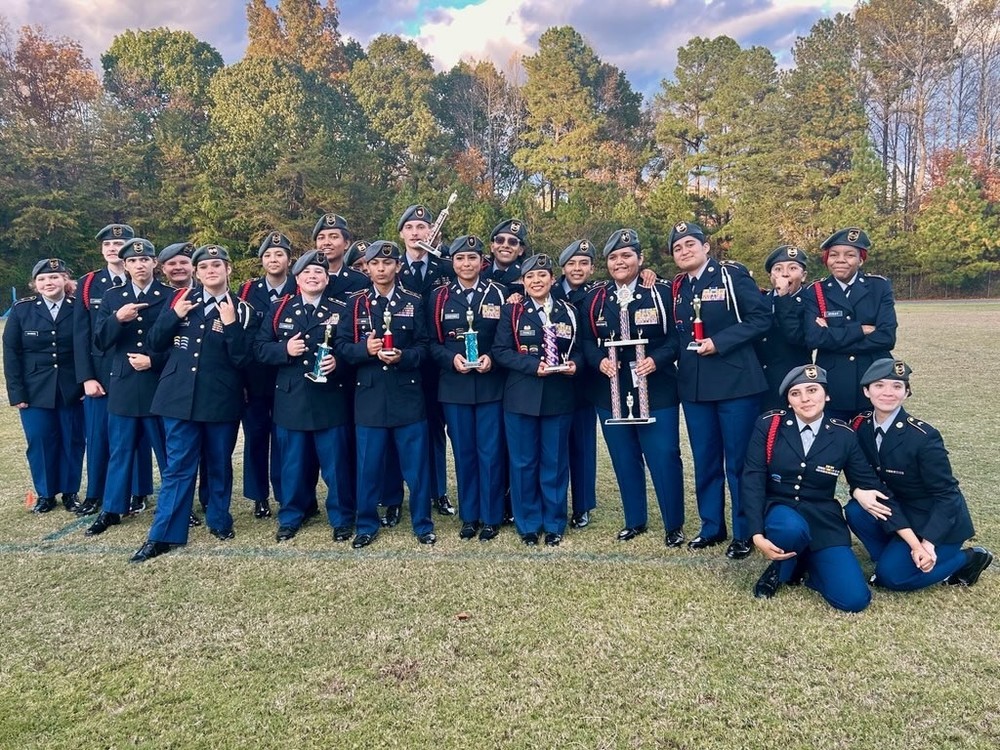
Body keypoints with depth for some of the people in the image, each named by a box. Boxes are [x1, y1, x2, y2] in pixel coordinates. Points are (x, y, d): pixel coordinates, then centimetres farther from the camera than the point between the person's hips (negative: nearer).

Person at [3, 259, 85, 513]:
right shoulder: (21, 309, 1)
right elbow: (11, 353, 0)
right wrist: (17, 392, -5)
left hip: (72, 390, -1)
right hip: (35, 392, 1)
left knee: (72, 441, 7)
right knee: (40, 442, 7)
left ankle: (71, 492, 21)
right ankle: (45, 493, 22)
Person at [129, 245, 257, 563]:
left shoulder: (242, 310, -1)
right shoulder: (182, 299, 6)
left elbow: (243, 359, -9)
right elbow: (155, 343, 5)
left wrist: (231, 324, -20)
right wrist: (173, 315, -10)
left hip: (221, 400, -1)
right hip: (180, 397, 1)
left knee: (219, 465, 12)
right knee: (178, 466, 4)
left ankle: (219, 519, 31)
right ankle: (164, 534, 10)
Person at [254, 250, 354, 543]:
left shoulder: (341, 311, 3)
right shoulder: (279, 309, 7)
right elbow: (260, 349, 4)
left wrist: (338, 362, -18)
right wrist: (285, 349, -14)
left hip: (330, 401, -1)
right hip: (291, 400, 2)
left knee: (336, 463, 5)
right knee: (293, 463, 11)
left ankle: (341, 519, 19)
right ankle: (290, 517, 27)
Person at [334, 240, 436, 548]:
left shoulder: (414, 302, 5)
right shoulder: (355, 303, 5)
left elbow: (424, 347, 2)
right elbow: (341, 347, 2)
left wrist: (403, 357, -17)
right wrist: (365, 349, -16)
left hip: (407, 395, 0)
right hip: (369, 396, 0)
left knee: (416, 464, 6)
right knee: (368, 465, 7)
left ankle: (423, 524, 20)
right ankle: (367, 525, 22)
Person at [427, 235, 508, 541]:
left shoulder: (498, 294, 2)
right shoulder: (439, 297, 5)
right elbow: (432, 343, 4)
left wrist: (492, 358, -14)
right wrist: (451, 359, -14)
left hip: (490, 385, -1)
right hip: (454, 386, 1)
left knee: (490, 453, 4)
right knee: (464, 453, 9)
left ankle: (491, 517, 16)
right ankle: (469, 516, 22)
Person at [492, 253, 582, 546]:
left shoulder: (568, 312, 8)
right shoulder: (511, 311, 1)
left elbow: (579, 350, 10)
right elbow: (500, 351, -6)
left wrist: (574, 364, -12)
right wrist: (533, 365, -18)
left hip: (559, 397, 2)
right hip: (521, 397, -1)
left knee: (555, 462, 8)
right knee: (523, 462, 6)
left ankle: (554, 524, 21)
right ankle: (528, 524, 19)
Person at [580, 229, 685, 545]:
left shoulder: (661, 292, -1)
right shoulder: (594, 299, 7)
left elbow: (676, 337, -4)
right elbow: (586, 341, 6)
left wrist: (656, 360, -20)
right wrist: (599, 361, -14)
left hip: (656, 391, -3)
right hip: (611, 393, 3)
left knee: (664, 458, 0)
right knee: (625, 460, 12)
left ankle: (674, 525, 17)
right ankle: (635, 521, 28)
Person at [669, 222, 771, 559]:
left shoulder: (732, 275, -6)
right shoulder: (676, 288, 10)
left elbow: (761, 318, -12)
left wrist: (719, 342, -18)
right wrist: (684, 351, -2)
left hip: (735, 383, -5)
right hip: (694, 386, 5)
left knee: (739, 461, 2)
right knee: (705, 462, 13)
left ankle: (744, 534, 15)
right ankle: (712, 527, 26)